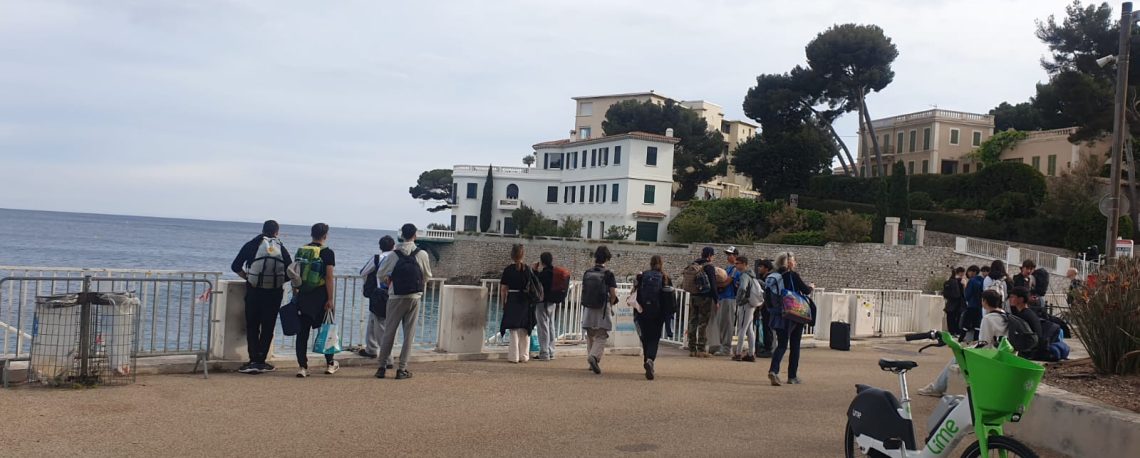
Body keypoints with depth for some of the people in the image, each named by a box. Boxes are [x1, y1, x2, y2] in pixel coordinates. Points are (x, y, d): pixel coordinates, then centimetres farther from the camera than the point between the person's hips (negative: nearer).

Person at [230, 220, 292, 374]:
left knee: (252, 326, 6)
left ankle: (254, 360, -2)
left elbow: (236, 266, 2)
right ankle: (260, 361, 8)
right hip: (275, 293, 1)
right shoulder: (281, 249, 5)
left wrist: (248, 277, 15)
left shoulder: (252, 245, 2)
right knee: (268, 327, 8)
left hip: (254, 291, -1)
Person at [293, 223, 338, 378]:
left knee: (302, 332, 5)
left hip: (303, 296, 4)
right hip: (320, 296, -4)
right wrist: (330, 300, -11)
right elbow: (329, 278, -12)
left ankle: (302, 367, 1)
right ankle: (330, 364, 21)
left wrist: (295, 295, 18)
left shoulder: (300, 251, 7)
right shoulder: (327, 253, -8)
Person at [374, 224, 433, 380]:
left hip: (396, 298, 0)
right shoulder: (422, 255, -4)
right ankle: (402, 369, 5)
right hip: (414, 297, 0)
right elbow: (428, 276, 7)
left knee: (389, 332, 9)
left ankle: (382, 367, 12)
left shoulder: (394, 255, -6)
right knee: (409, 333, 5)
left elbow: (381, 275, -1)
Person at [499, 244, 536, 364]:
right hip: (525, 301, 2)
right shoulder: (527, 269, -2)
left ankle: (514, 356, 4)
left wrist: (504, 302, 5)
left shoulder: (508, 269, -5)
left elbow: (503, 288, -5)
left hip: (512, 300, -2)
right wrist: (531, 301, 9)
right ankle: (524, 356, 17)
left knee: (513, 329, 4)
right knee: (525, 330, 12)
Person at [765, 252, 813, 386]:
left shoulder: (771, 277, 3)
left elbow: (769, 297, 10)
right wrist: (811, 287, 13)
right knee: (795, 346, 10)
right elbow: (805, 290, -10)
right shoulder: (792, 275, -13)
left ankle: (773, 370, -15)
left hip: (778, 316, 4)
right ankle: (792, 376, 15)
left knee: (781, 344, 8)